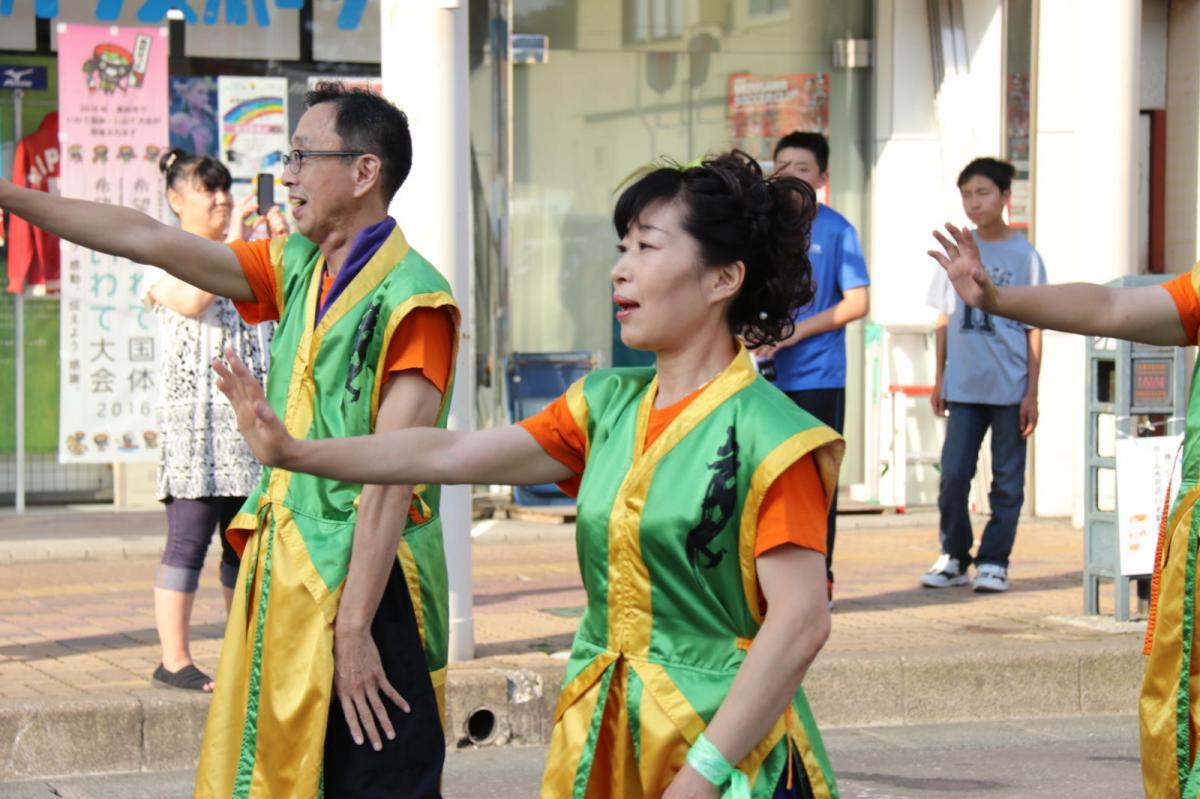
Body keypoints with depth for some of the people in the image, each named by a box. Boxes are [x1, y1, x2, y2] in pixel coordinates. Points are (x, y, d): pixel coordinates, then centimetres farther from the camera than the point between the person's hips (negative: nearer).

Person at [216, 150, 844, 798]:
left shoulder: (768, 437, -13)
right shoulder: (610, 405, 8)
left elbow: (801, 621, -18)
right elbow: (454, 455, 5)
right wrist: (295, 453, -1)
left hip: (721, 743, -6)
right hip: (601, 736, 6)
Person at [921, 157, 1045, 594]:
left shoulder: (1025, 256, -2)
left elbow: (1034, 329, -1)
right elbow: (944, 320, 13)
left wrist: (1032, 393, -4)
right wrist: (939, 379, 10)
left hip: (1010, 388, -2)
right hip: (963, 387, 2)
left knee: (1006, 479, 4)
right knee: (953, 474, 0)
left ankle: (993, 561, 12)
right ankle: (953, 557, 13)